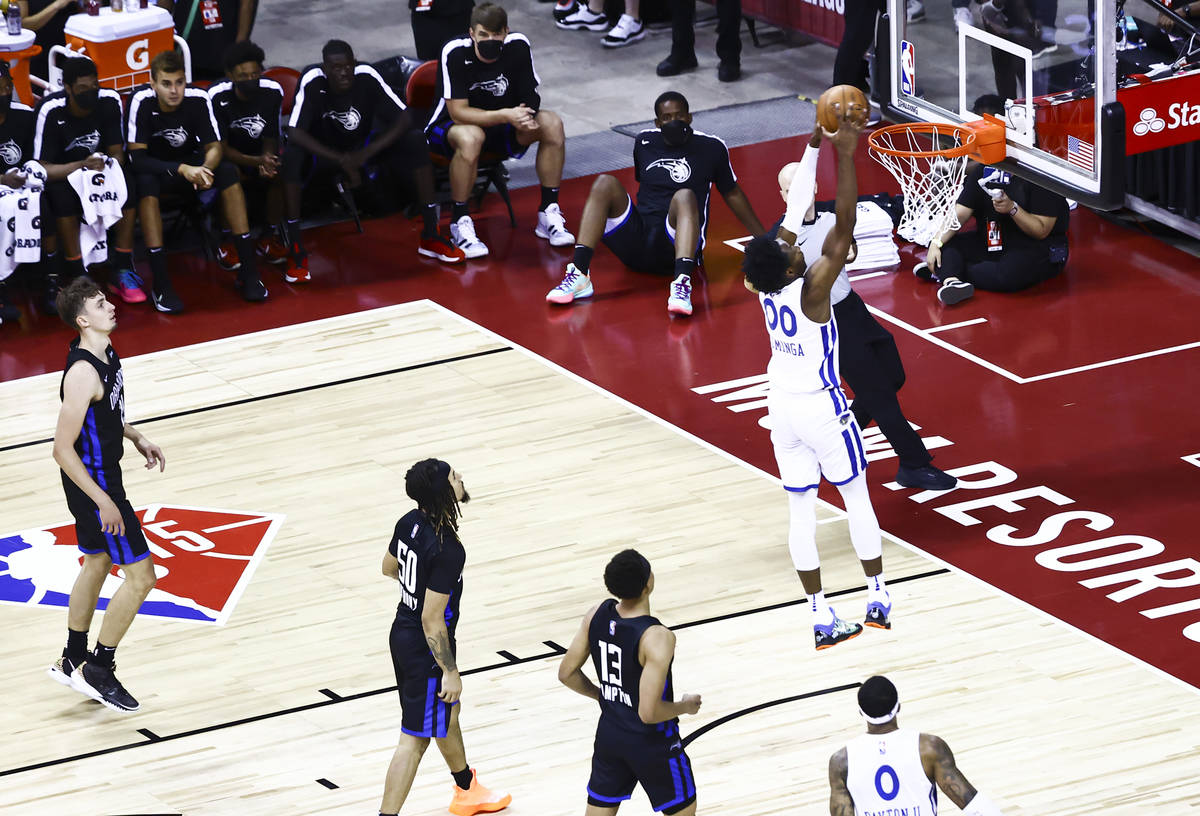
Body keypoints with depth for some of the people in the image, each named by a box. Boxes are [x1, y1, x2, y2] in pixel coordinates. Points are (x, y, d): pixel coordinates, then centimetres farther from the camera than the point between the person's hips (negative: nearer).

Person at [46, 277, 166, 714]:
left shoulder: (105, 353, 0)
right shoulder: (83, 374, -29)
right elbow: (63, 449, -27)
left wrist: (136, 437, 10)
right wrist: (103, 502, -24)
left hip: (103, 477, 10)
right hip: (94, 484, -10)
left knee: (97, 564, 23)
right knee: (140, 576, -4)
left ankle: (73, 661, 37)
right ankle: (98, 671, 7)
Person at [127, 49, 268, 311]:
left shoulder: (198, 100, -17)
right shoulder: (142, 102, -25)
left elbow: (214, 147, -12)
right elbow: (137, 157, -27)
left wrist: (204, 169, -36)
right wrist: (182, 170, -39)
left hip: (189, 164, 3)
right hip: (154, 169, -3)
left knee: (227, 172, -24)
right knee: (146, 184, -36)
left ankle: (248, 270, -19)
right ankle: (161, 284, -35)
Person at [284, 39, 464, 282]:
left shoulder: (366, 77, -20)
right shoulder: (313, 82, -26)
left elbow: (405, 119, -20)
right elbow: (294, 133, -34)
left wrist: (368, 152, -33)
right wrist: (341, 160, -41)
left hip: (362, 149, 3)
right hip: (322, 151, -2)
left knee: (415, 141, -20)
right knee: (291, 156, -36)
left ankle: (430, 236, -12)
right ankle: (295, 250, -28)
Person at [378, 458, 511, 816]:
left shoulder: (410, 522, -6)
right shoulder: (446, 551, -32)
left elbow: (389, 567, 13)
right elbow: (432, 619, -28)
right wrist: (450, 672, -18)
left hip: (402, 633, 10)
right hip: (425, 649, -10)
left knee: (447, 712, 30)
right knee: (416, 739, 0)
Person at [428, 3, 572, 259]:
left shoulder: (518, 47, -14)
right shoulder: (456, 53, -25)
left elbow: (530, 99, -5)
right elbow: (458, 112, -27)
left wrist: (524, 117, -29)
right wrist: (505, 116, -38)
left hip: (502, 129, 5)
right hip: (450, 128, -5)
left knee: (551, 123, -19)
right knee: (470, 138, -39)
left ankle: (549, 213, -10)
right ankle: (459, 223, -23)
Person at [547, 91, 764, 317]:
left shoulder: (711, 147, 7)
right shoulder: (645, 142, 14)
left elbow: (732, 193, 18)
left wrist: (762, 238, 21)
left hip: (673, 247, -3)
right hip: (636, 242, 3)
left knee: (685, 196, -33)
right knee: (605, 184, -19)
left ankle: (682, 283, -58)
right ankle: (579, 275, -34)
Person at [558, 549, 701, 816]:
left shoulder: (597, 615, -9)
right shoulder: (657, 638, -29)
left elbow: (567, 674, 2)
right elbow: (649, 712, -30)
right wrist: (685, 706, -10)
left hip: (609, 734, 6)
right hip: (652, 744, -6)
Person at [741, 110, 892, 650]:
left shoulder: (761, 283, -9)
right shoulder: (811, 289, -26)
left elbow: (795, 214, -1)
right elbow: (844, 227, -32)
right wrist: (846, 156, -33)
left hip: (781, 403, 6)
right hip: (820, 406, -6)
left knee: (800, 509, 7)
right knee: (857, 497, 11)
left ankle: (821, 617, 10)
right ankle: (879, 599, 19)